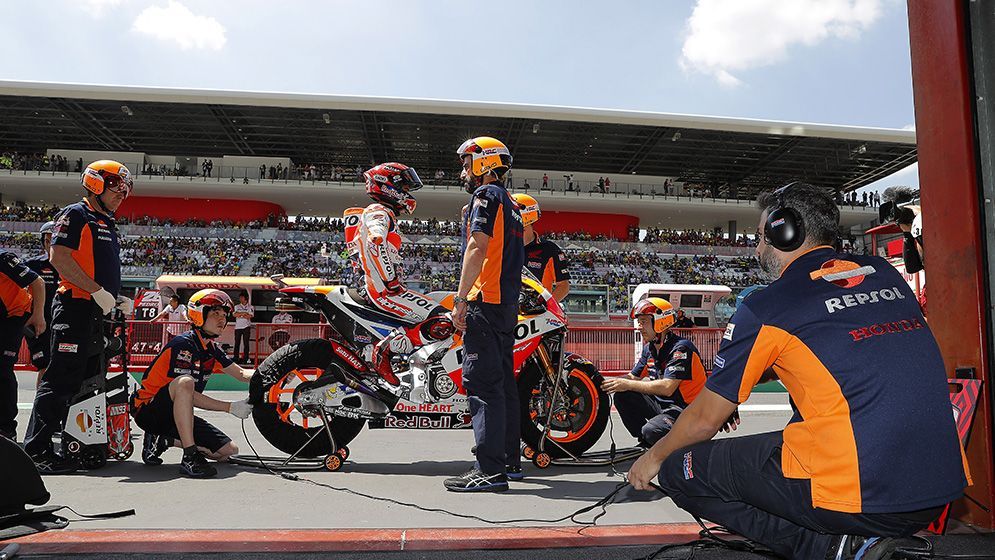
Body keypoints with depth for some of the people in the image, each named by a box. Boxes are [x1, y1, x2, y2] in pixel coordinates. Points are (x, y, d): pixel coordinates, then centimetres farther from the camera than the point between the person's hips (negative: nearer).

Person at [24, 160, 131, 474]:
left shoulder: (106, 223, 23)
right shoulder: (76, 215, -5)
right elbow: (59, 257, -17)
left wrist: (117, 298, 13)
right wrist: (98, 291, -19)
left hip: (97, 311, 10)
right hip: (75, 305, -10)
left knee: (90, 380, 14)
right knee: (62, 378, -11)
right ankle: (35, 451, -7)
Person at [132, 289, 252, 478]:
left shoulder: (212, 350, 6)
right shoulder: (184, 344, -19)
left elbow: (241, 374, 9)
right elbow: (189, 394, -24)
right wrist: (230, 407, -29)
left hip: (178, 414, 8)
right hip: (148, 411, -8)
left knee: (229, 451, -3)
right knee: (185, 382, -38)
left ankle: (162, 440, 9)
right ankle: (190, 458, -36)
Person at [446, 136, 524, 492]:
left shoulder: (486, 195, -4)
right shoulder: (510, 205, 24)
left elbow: (477, 248, -15)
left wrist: (460, 299, -17)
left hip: (485, 301, -10)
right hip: (508, 304, 10)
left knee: (481, 382, -12)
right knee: (503, 381, 12)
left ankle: (490, 469, -14)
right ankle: (510, 461, 18)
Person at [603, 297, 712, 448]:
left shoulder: (680, 348, -19)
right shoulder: (649, 348, 8)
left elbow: (667, 388, -28)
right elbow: (633, 377, 11)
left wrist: (627, 385, -26)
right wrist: (605, 382, -7)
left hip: (686, 409, -8)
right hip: (661, 404, 8)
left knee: (652, 431, -32)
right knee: (621, 395, -9)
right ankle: (645, 443, 4)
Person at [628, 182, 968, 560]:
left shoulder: (767, 308, -7)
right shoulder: (886, 275, 11)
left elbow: (705, 419, 2)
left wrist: (655, 457, 23)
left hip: (857, 499, -7)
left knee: (680, 470, 4)